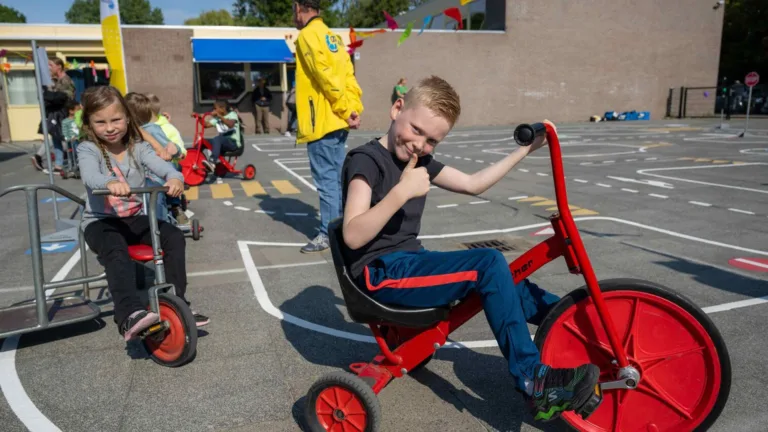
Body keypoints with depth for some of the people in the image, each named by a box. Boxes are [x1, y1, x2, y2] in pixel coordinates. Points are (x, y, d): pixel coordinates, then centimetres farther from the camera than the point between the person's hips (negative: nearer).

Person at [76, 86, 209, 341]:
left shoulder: (138, 148, 2)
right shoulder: (88, 149, -6)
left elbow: (162, 165, -18)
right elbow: (90, 175, -29)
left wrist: (175, 178, -44)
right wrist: (110, 182, -54)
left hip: (135, 218, 4)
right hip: (99, 221, -3)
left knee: (174, 237, -19)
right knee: (116, 250, -35)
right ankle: (130, 315, -43)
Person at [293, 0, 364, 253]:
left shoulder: (308, 35, -7)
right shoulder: (332, 35, 19)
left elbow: (326, 76, -17)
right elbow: (348, 76, 10)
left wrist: (345, 110, -12)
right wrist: (353, 109, 2)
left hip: (322, 121, -9)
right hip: (336, 120, 9)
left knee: (326, 178, -5)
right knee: (337, 177, 13)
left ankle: (328, 234, 1)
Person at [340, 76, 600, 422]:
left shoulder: (419, 160, 11)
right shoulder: (366, 160, -14)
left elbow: (473, 184, 15)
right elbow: (353, 236, -25)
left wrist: (525, 149, 13)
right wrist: (402, 192, -34)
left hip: (409, 261, 9)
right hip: (381, 272, -9)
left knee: (505, 283, 4)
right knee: (490, 264, -21)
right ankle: (534, 383, -15)